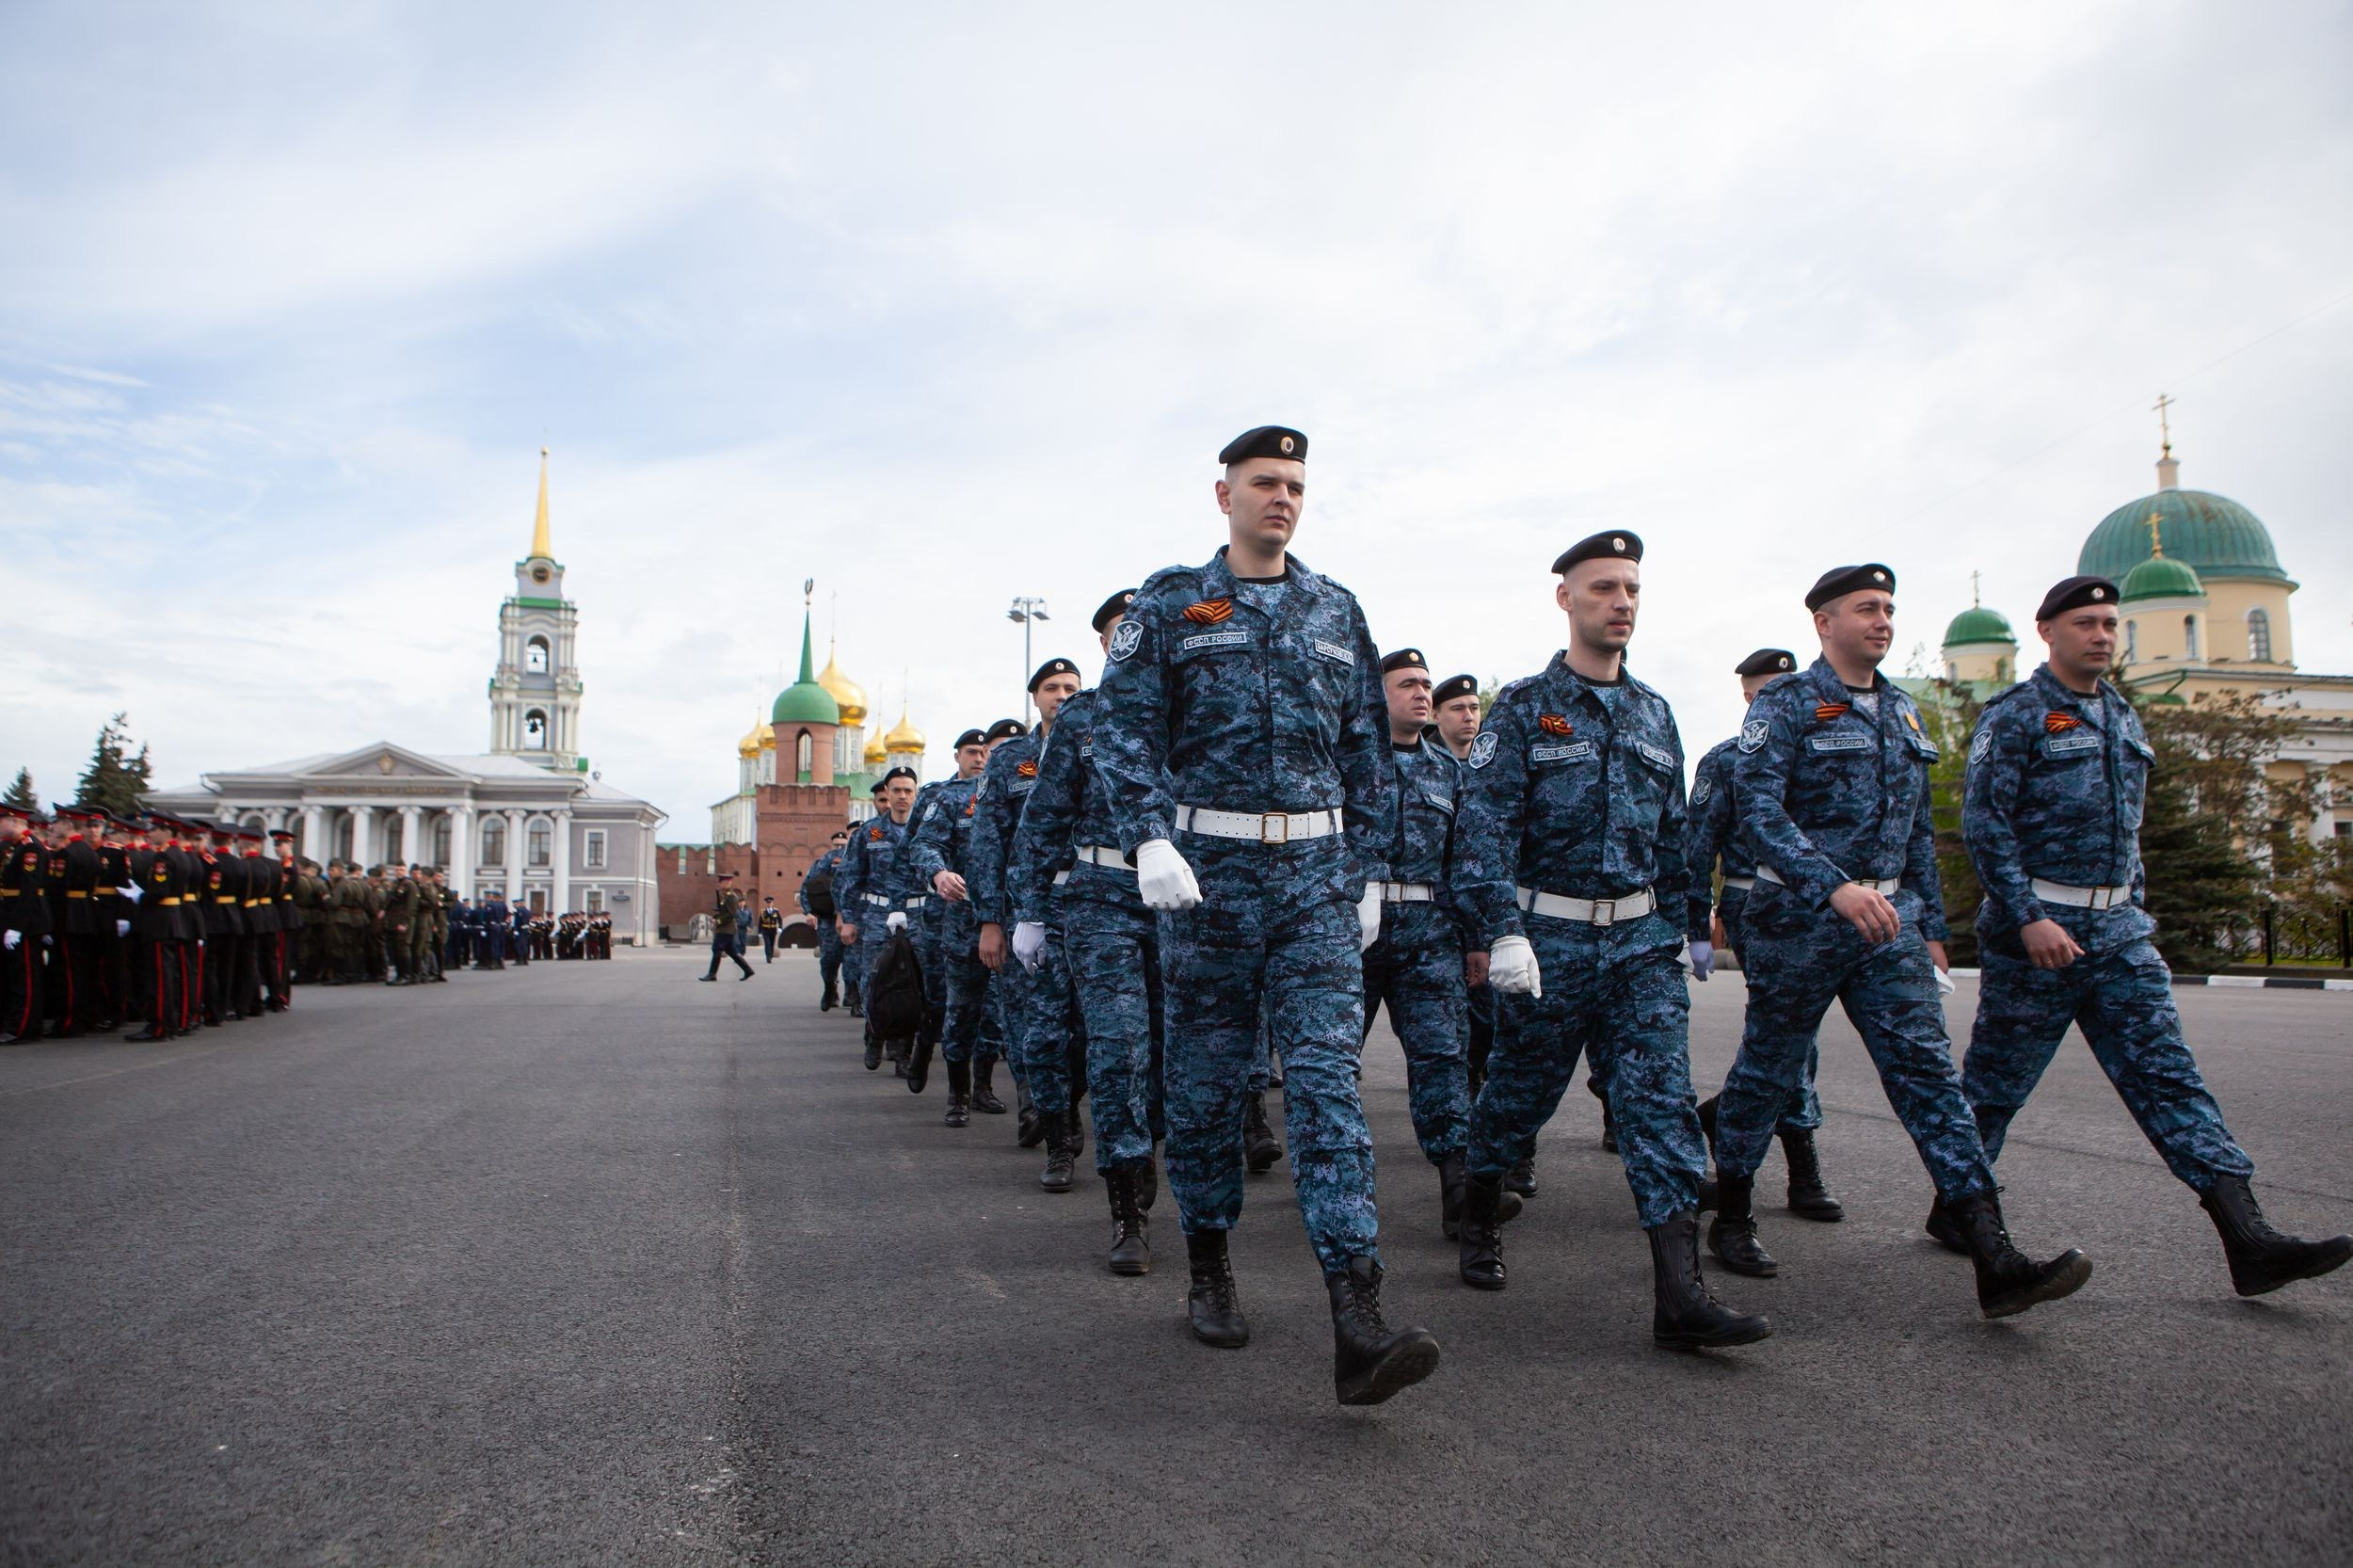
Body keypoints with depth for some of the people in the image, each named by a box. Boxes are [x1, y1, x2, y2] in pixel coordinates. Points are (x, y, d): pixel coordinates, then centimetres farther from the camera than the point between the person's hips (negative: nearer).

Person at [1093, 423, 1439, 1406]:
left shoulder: (1336, 611, 14)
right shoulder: (1171, 604, 5)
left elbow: (1367, 751, 15)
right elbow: (1127, 730, -4)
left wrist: (1368, 871, 10)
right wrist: (1150, 840, -18)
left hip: (1317, 874, 1)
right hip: (1210, 870, -1)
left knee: (1327, 1078, -8)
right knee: (1205, 1081, 8)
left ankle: (1356, 1324, -13)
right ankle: (1209, 1270, 27)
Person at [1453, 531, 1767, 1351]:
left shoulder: (1653, 713, 12)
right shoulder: (1523, 707, -4)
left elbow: (1673, 833, 19)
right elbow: (1488, 826, -12)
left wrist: (1684, 925, 17)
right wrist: (1503, 931, -20)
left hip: (1640, 939, 4)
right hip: (1549, 937, -4)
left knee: (1662, 1100, -5)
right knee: (1519, 1092, 10)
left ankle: (1679, 1295, -7)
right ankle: (1480, 1221, 35)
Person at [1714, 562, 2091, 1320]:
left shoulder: (1903, 712, 15)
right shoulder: (1786, 704, -7)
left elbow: (1918, 828, 21)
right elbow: (1757, 806, -21)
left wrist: (1930, 923, 18)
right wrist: (1834, 887, -32)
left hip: (1888, 917, 6)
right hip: (1798, 917, -5)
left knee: (1927, 1068, -4)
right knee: (1767, 1071, 6)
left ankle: (1996, 1260, -8)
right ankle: (1731, 1220, 24)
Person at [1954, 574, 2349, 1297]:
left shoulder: (2123, 718, 16)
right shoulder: (2014, 716, -8)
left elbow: (2127, 830, 23)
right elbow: (1984, 824, -15)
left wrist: (2137, 912, 18)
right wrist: (2027, 918, -21)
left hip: (2118, 931, 7)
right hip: (2036, 929, -6)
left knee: (2168, 1077, -1)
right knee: (1995, 1081, 4)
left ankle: (2249, 1240, -4)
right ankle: (1953, 1208, 20)